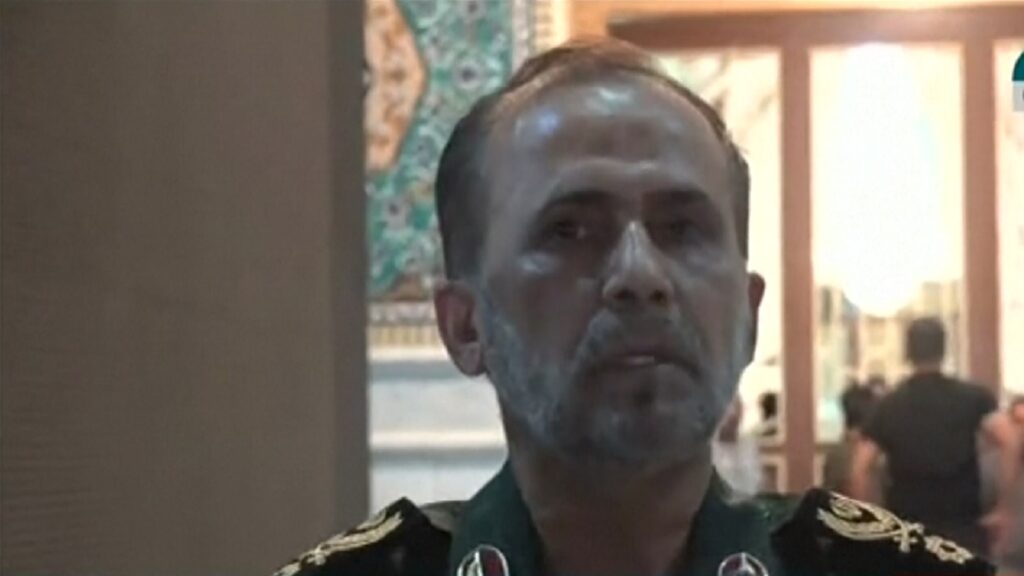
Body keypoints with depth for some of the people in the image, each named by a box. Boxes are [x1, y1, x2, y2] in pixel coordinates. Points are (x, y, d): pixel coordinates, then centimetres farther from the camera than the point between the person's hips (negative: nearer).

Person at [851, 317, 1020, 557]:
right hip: (962, 526, -1)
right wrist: (1005, 507, -8)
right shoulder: (971, 397, 1)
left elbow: (861, 468, -3)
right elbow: (1010, 442, -14)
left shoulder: (889, 405, 4)